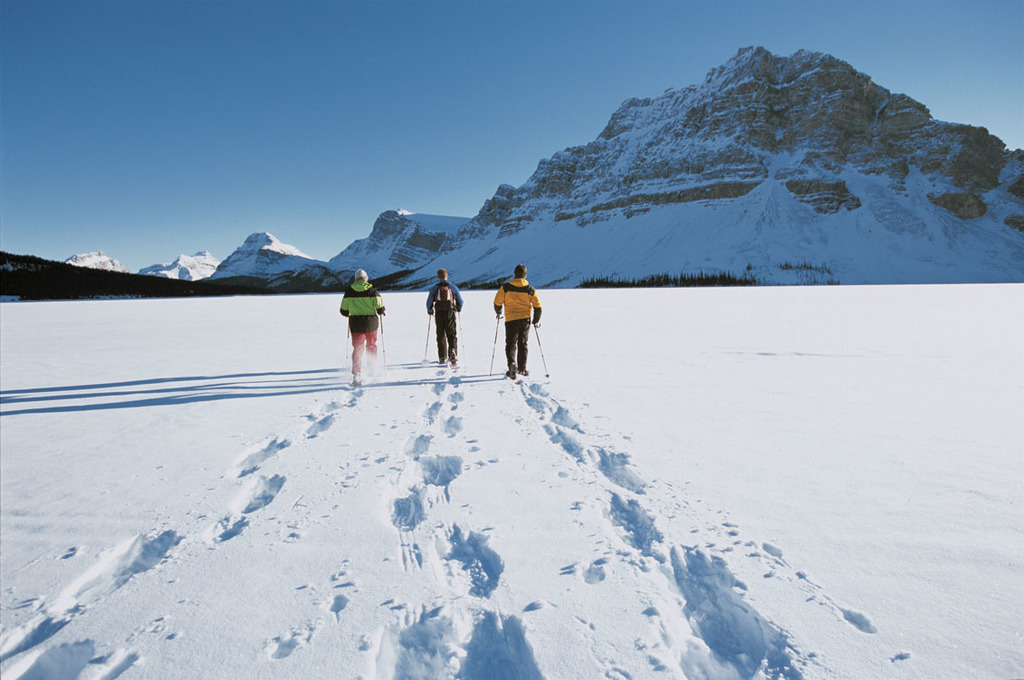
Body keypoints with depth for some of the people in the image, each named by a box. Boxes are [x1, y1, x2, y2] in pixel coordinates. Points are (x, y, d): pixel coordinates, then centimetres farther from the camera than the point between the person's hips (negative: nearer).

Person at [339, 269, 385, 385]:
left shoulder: (349, 291, -1)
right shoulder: (372, 290, -8)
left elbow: (344, 311, 4)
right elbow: (380, 308, -7)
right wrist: (381, 312, 16)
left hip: (355, 324, 1)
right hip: (371, 323, -1)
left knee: (357, 349, 4)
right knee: (371, 346, 19)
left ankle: (357, 375, -7)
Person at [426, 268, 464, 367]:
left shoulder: (434, 288, 3)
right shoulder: (452, 287, 4)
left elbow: (429, 302, 3)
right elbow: (460, 301, 7)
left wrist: (430, 311, 22)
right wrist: (459, 309, 25)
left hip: (439, 313, 1)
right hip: (450, 312, 0)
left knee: (440, 335, 9)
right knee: (452, 334, 2)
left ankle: (442, 358, 10)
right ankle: (452, 351, -24)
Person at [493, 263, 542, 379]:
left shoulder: (506, 287, -5)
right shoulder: (530, 289, 0)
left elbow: (497, 302, -2)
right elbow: (538, 306, 1)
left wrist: (498, 313, 18)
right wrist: (536, 321, 15)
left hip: (510, 320, -2)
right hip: (525, 320, 2)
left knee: (511, 344, 6)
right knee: (523, 344, 14)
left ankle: (512, 363, -19)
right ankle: (522, 369, 18)